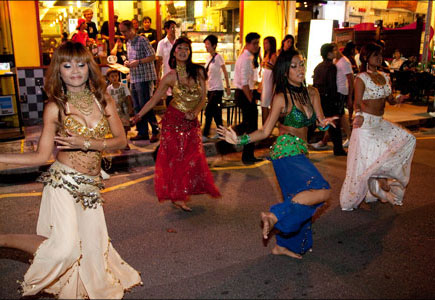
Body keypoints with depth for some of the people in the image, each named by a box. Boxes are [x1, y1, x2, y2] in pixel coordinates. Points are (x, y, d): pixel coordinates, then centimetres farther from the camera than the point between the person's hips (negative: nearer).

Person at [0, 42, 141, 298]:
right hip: (63, 181, -3)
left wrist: (85, 143, -14)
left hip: (91, 185, 3)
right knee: (64, 247, -13)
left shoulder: (105, 101, 4)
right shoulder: (55, 108, -2)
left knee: (92, 247, 7)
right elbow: (42, 156, 0)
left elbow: (121, 140, -1)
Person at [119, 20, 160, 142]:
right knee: (137, 108, 10)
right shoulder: (128, 43, 16)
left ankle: (156, 131, 2)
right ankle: (142, 132, 17)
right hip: (133, 78, 8)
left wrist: (138, 62, -19)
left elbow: (152, 56, -13)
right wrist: (127, 63, 3)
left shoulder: (142, 40, -8)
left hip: (144, 77, -8)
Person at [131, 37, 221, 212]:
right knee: (174, 157, 1)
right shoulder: (170, 77, -5)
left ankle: (180, 196, 18)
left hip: (192, 121, 3)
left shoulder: (198, 72, -1)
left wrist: (195, 112, -18)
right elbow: (154, 100, 1)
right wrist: (138, 116, -4)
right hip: (173, 120, -2)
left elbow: (203, 99, 0)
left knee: (192, 157, 2)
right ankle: (177, 196, 14)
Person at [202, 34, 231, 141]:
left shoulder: (218, 57, -11)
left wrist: (228, 87, -11)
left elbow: (225, 73, -10)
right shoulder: (208, 58, 11)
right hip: (210, 89, 8)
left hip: (217, 89, -8)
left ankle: (205, 135, -4)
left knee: (208, 112, -9)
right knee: (215, 112, 12)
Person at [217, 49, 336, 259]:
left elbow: (320, 120, 8)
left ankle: (284, 245, 28)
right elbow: (265, 131, -7)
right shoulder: (281, 98, -8)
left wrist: (324, 122, -16)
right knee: (322, 191, -23)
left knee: (298, 203, 14)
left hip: (300, 154, 8)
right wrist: (239, 140, -19)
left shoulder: (311, 93, 10)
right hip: (286, 153, -8)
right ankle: (274, 216, -18)